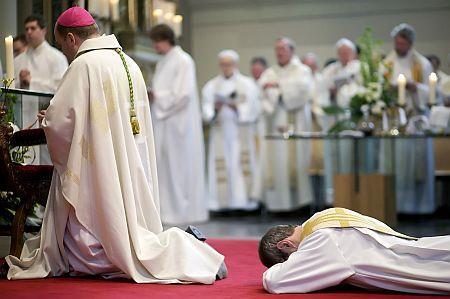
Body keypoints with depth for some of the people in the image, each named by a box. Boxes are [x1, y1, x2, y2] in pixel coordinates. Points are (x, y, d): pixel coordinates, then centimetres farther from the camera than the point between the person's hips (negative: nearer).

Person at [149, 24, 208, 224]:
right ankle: (166, 208, 12)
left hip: (177, 123, -8)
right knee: (163, 168, 8)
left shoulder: (183, 61, -10)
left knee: (177, 168, -4)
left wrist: (157, 97, -13)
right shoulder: (163, 63, 16)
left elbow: (183, 95, -17)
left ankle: (181, 210, 3)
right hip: (162, 123, 8)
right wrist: (152, 96, 2)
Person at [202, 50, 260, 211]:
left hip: (241, 132, -1)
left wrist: (236, 107, -15)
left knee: (243, 164, -7)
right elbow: (206, 110, 1)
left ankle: (245, 197, -5)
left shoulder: (247, 84, 9)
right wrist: (215, 109, -20)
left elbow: (252, 109, 1)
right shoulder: (211, 86, 11)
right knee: (221, 166, -5)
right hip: (220, 131, 1)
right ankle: (222, 201, -4)